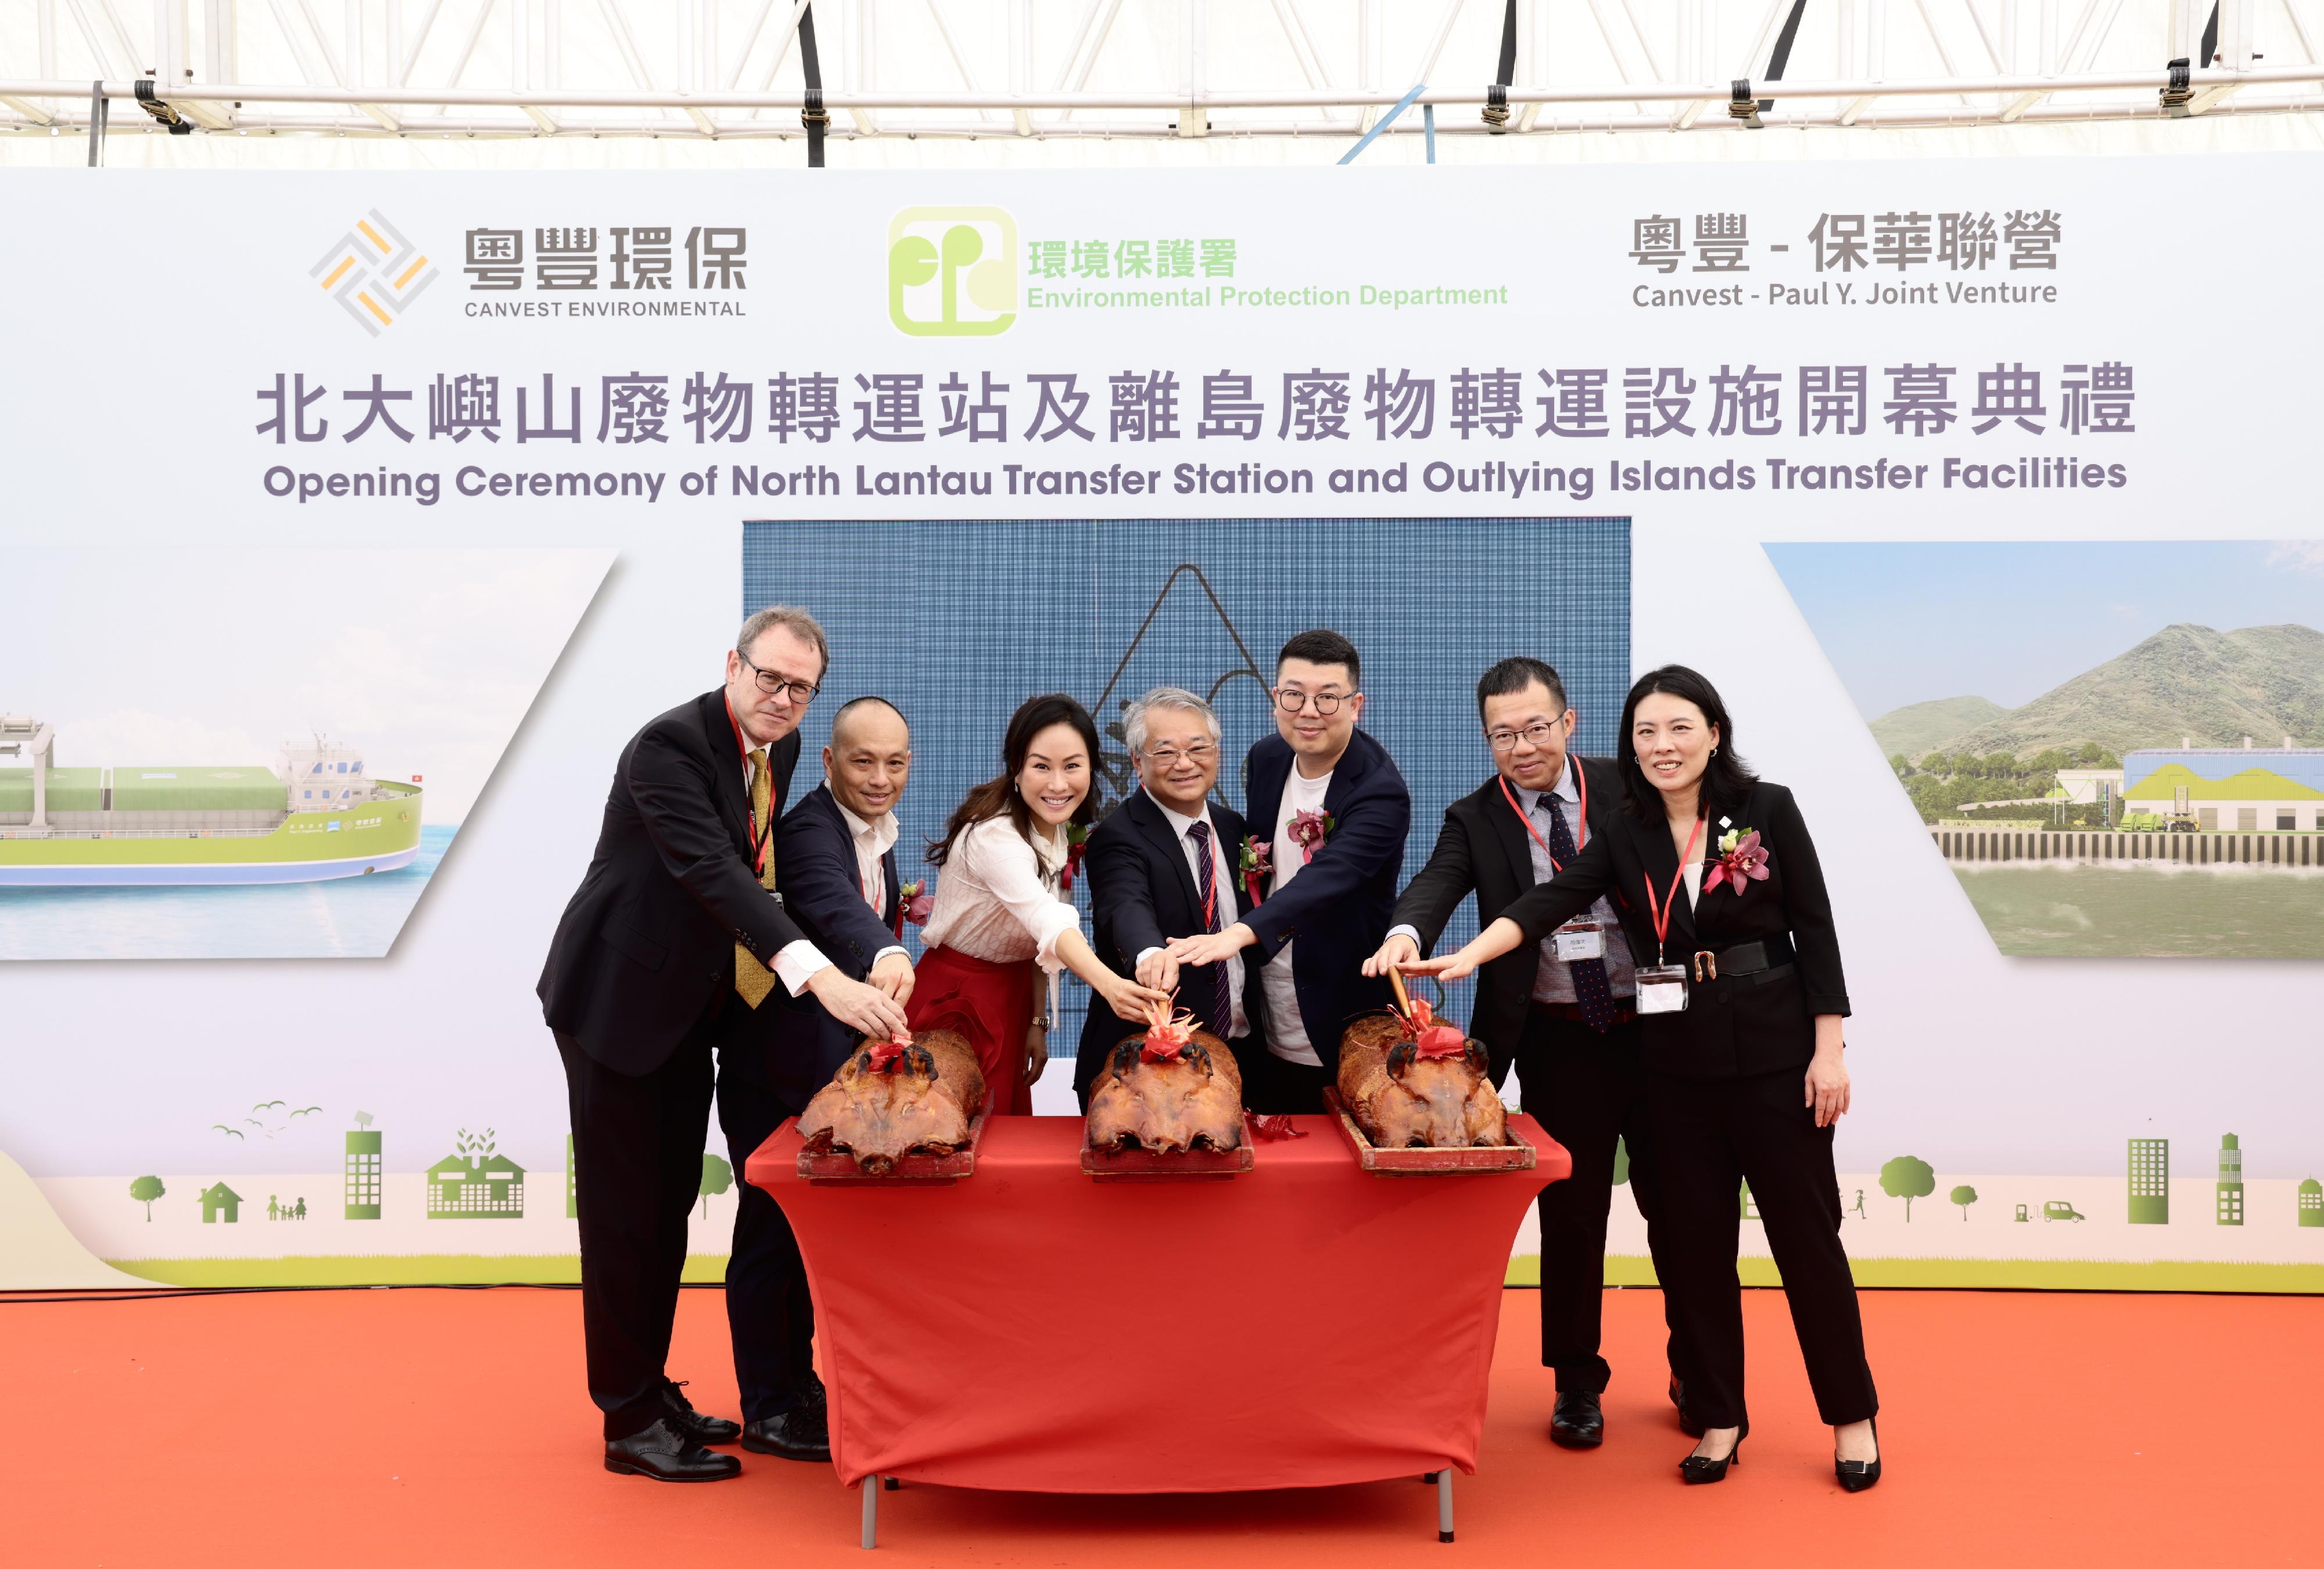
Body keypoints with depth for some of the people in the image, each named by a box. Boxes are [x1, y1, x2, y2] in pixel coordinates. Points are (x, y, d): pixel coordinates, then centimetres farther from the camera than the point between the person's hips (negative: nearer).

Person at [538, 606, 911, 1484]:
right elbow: (710, 869, -37)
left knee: (670, 1206, 16)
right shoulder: (670, 745, -24)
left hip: (693, 1007, 8)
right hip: (619, 999, -8)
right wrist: (819, 975, -48)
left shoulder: (779, 748, 2)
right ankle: (630, 1420, 11)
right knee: (625, 1212, 0)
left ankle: (653, 1390, 29)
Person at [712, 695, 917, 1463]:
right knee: (774, 1231, 2)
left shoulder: (878, 834, 8)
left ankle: (800, 1385, 35)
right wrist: (885, 955, -60)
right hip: (777, 1068, -9)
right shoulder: (808, 829, -22)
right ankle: (769, 1409, 16)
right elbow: (834, 904, -43)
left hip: (838, 1067, 9)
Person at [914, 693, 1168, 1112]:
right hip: (956, 1002, -7)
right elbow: (1047, 921, -44)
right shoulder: (993, 835, -28)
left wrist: (1038, 1022, 3)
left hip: (1013, 997, 7)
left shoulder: (1062, 832, -2)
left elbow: (1037, 935, 7)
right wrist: (1109, 986, -59)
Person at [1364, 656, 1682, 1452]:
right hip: (1558, 1042, 0)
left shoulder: (1625, 787, -1)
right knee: (1571, 1213, 9)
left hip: (1658, 1025, 1)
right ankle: (1577, 1384, 27)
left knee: (1675, 1203, 13)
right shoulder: (1475, 819, -3)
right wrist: (1406, 932, -43)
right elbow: (1437, 881, -20)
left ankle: (1696, 1371, 34)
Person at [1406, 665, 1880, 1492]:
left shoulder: (1768, 810, -4)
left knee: (1805, 1229, 6)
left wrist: (1828, 1050, -7)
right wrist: (1466, 956, -28)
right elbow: (1550, 900, -11)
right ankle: (1719, 1416, 25)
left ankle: (1852, 1415, 24)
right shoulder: (1626, 837, 3)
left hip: (1773, 1050, -3)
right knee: (1696, 1236, 10)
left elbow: (1815, 930, -3)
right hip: (1677, 1060, 3)